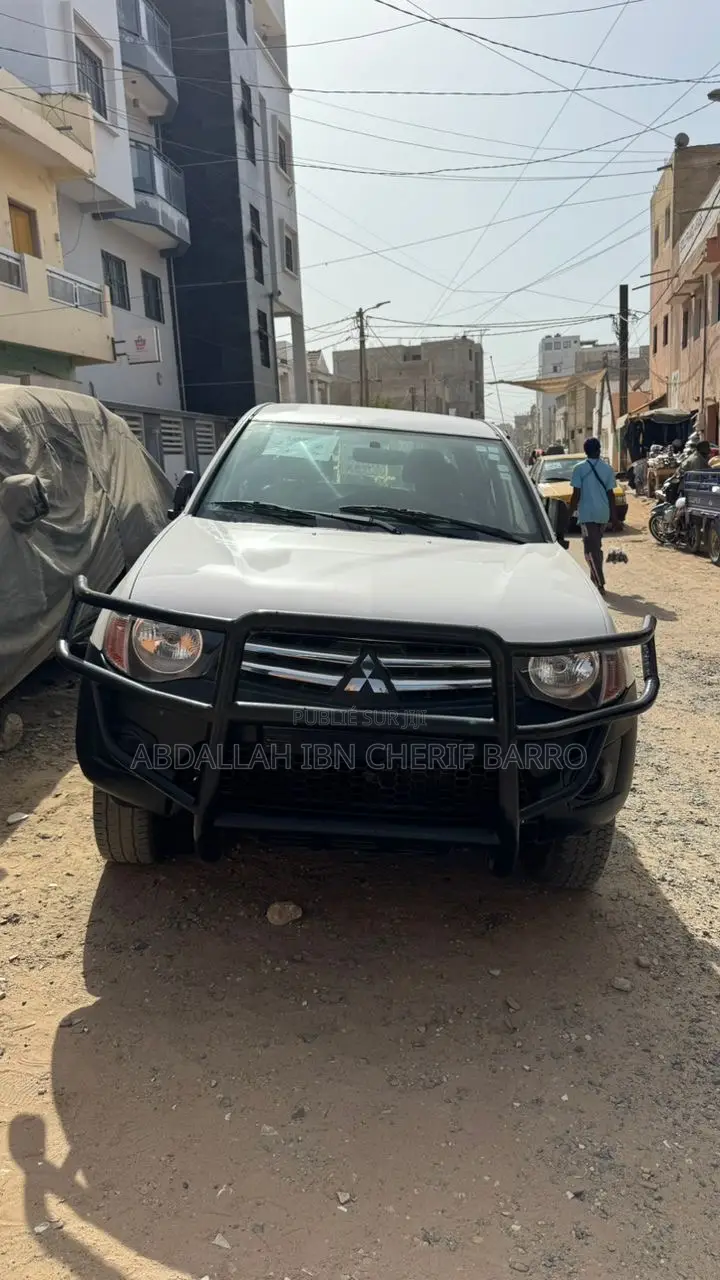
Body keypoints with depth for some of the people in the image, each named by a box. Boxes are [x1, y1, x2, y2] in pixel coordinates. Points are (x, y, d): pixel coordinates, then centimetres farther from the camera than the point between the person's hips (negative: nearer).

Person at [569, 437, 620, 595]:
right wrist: (614, 517, 11)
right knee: (597, 547, 19)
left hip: (587, 513, -5)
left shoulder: (580, 468, -6)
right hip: (603, 514, 5)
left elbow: (576, 494, -9)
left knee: (591, 549, -6)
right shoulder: (607, 468, 5)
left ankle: (600, 584, -17)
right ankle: (595, 579, 27)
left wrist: (570, 513, 0)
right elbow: (610, 494, 6)